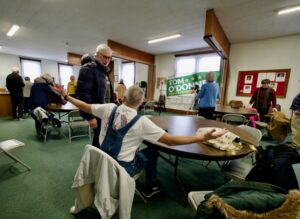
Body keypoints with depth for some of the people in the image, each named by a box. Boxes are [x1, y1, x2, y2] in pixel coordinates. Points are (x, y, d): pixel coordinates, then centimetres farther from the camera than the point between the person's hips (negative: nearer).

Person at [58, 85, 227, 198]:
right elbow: (171, 141, -26)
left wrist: (66, 96, 19)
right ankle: (151, 187, 36)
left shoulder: (109, 108, -13)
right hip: (122, 168, -5)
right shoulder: (142, 122, -25)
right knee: (152, 152, 15)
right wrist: (204, 137, -21)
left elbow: (85, 107, 1)